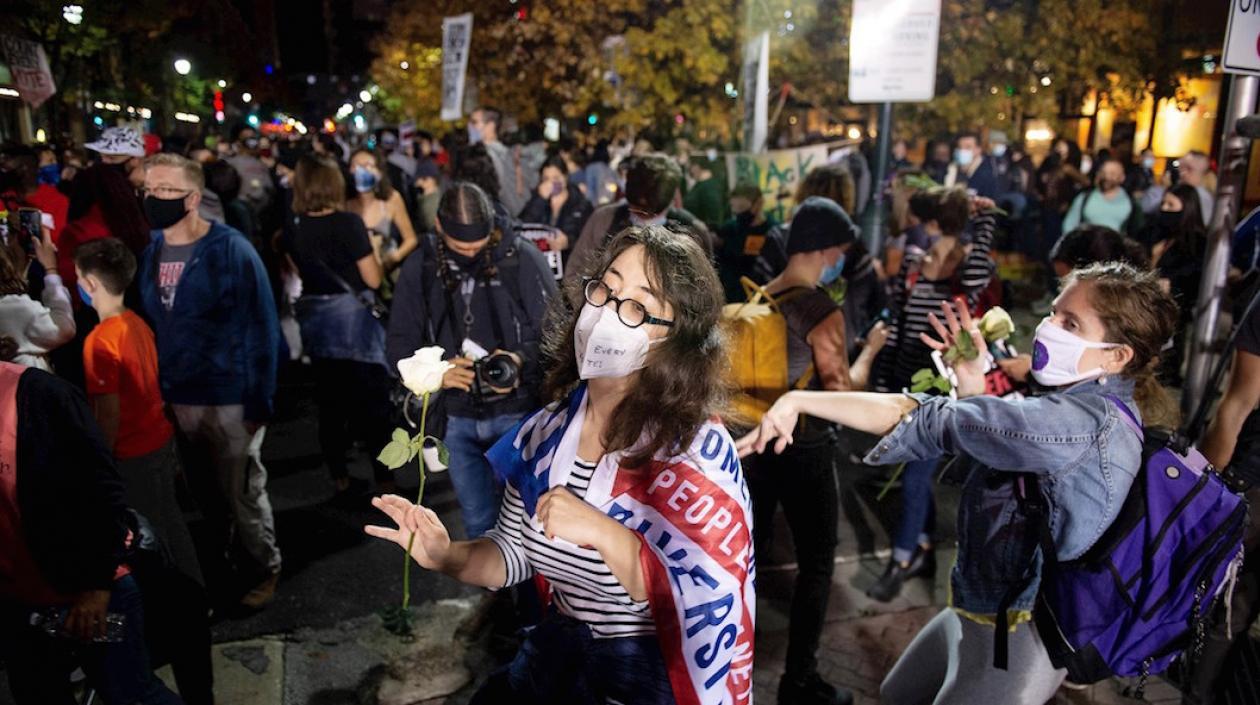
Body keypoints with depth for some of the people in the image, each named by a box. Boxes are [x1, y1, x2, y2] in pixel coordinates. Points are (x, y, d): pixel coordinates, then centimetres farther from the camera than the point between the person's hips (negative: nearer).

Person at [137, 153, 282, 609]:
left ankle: (266, 568, 28)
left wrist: (260, 401, -15)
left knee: (242, 494, 7)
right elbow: (146, 322, 10)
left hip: (229, 399, -5)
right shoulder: (149, 250, 4)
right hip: (173, 399, 5)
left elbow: (262, 328, -13)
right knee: (204, 493, 19)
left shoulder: (231, 250, -13)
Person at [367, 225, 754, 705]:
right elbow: (515, 553, 6)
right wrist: (447, 556, -12)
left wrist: (603, 534, -32)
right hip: (553, 657, 5)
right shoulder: (548, 431, -4)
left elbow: (706, 605, -24)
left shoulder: (698, 447, -21)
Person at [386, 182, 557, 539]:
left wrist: (522, 360, -25)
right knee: (477, 521, 15)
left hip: (517, 412, -2)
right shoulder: (420, 268, -1)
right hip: (457, 418, 3)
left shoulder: (522, 257, -10)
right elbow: (399, 345, 1)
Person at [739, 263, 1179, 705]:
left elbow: (935, 422, -33)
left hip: (1014, 641, -8)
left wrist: (799, 401, -30)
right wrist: (973, 385, -8)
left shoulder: (1091, 421, -29)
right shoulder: (1078, 406, 1)